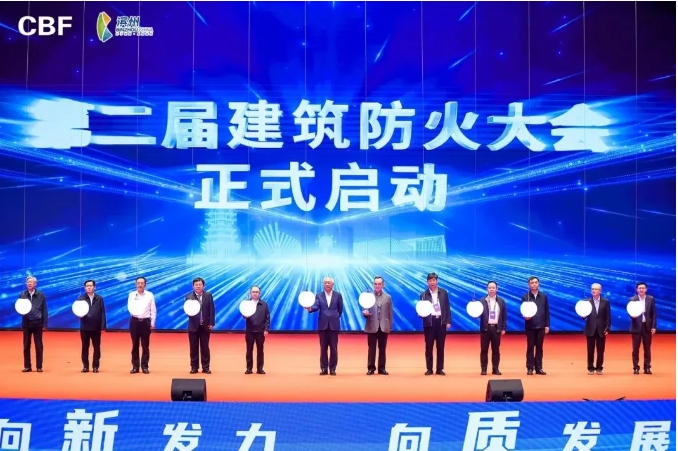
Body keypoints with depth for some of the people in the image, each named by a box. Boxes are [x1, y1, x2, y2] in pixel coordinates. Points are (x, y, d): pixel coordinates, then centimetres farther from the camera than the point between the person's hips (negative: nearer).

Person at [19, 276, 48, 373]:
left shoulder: (41, 295, -2)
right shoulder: (22, 295, 3)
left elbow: (44, 310, -1)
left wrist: (45, 324, -4)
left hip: (37, 323, -2)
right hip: (26, 323, 2)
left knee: (39, 346, 3)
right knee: (26, 346, 6)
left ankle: (39, 366, 9)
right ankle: (27, 366, 13)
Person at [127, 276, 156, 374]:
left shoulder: (150, 295, 2)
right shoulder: (131, 295, 4)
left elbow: (153, 310, 3)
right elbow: (130, 307, -6)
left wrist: (152, 322, -1)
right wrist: (135, 312, -26)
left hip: (146, 321, -1)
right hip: (135, 321, 1)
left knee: (145, 345, 2)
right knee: (135, 345, 5)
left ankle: (145, 366, 8)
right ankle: (135, 366, 10)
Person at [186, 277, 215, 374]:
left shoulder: (208, 295, 2)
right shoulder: (189, 296, 0)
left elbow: (212, 309, 0)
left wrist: (211, 323, -5)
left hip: (205, 326, 0)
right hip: (193, 326, 0)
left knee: (205, 347, 5)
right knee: (193, 347, 5)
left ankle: (206, 367, 10)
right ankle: (194, 367, 12)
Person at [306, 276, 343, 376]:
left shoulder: (338, 295, 4)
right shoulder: (319, 295, 5)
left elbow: (340, 308, 11)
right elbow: (316, 306, -10)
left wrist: (335, 317, 11)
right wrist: (310, 308, -29)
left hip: (334, 325, -1)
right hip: (323, 325, 1)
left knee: (334, 348, 1)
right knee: (323, 348, 4)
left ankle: (332, 369, 8)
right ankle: (324, 368, 10)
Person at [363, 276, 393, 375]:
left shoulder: (388, 297, 8)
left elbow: (390, 313, 7)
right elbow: (365, 310, 3)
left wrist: (390, 326, 3)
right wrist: (365, 313, -21)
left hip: (384, 327, 1)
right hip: (372, 327, -1)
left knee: (382, 348, 5)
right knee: (371, 348, 2)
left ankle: (382, 368, 10)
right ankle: (371, 368, 7)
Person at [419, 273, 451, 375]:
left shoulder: (443, 293, 6)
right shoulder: (424, 295, 1)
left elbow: (447, 308, 6)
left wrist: (448, 321, 1)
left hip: (441, 321, 1)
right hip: (429, 322, -1)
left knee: (440, 347, 5)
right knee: (429, 346, 2)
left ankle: (440, 369, 10)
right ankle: (429, 369, 9)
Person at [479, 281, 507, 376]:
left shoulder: (501, 301, 6)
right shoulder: (482, 301, 1)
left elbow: (504, 315, 6)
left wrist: (503, 328, 2)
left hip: (496, 328, 1)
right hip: (485, 328, -1)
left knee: (496, 350, 5)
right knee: (484, 350, 2)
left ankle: (495, 369, 11)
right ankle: (483, 369, 6)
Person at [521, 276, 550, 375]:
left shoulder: (544, 296, 5)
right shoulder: (525, 297, 0)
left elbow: (547, 311, 5)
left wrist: (547, 325, 1)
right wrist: (525, 316, -24)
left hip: (541, 326, 2)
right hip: (530, 326, -1)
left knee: (539, 347, 6)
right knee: (530, 347, 3)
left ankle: (539, 368, 11)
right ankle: (530, 368, 6)